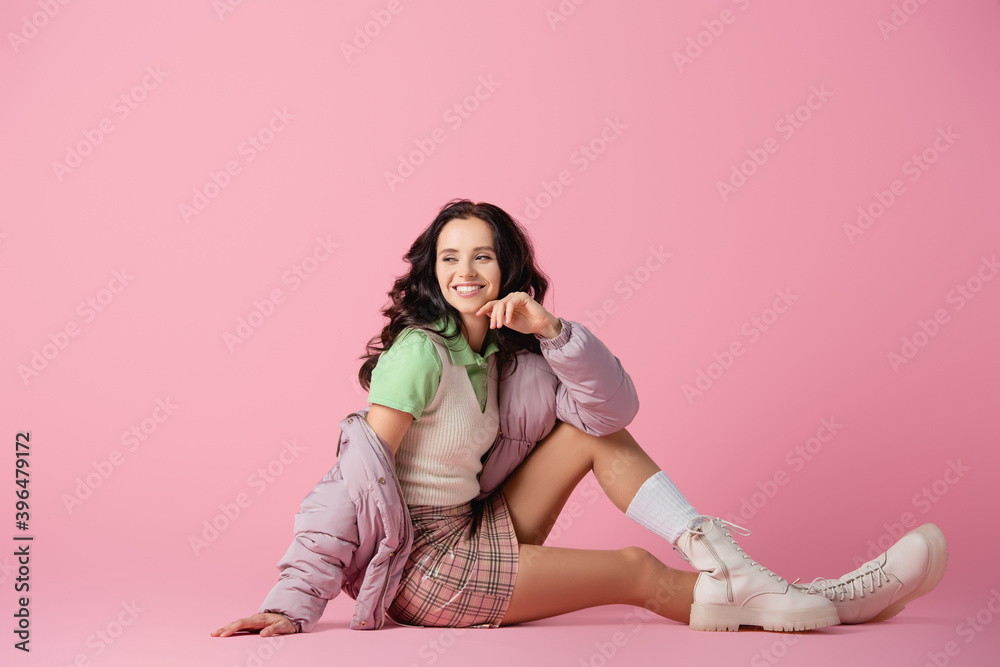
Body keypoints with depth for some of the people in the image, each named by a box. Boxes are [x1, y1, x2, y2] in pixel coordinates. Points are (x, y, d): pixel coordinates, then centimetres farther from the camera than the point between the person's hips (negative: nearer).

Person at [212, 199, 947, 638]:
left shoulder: (505, 349, 4)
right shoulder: (420, 350, -18)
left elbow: (616, 406, -5)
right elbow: (356, 477, -22)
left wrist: (550, 330, -20)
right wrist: (295, 603, -26)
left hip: (473, 533, 8)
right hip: (420, 566, -7)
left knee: (595, 432, -2)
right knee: (636, 571, -9)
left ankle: (721, 561, -13)